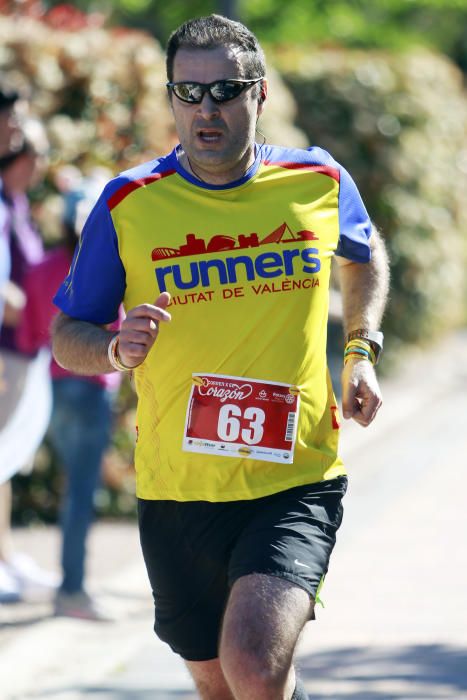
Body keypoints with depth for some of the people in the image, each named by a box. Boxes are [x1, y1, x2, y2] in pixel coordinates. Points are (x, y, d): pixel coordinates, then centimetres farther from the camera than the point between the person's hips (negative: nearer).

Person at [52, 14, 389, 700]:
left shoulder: (319, 181, 0)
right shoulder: (127, 204, -4)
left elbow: (365, 254, 23)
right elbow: (67, 337, 4)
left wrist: (362, 350, 10)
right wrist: (117, 349, -18)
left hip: (296, 482, -1)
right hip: (176, 492, 2)